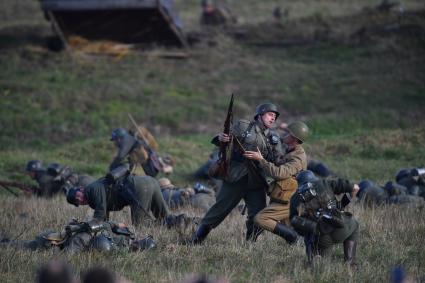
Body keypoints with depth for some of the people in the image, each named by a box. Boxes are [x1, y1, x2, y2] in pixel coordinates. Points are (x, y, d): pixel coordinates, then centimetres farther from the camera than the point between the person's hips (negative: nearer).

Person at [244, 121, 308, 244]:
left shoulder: (298, 158, -20)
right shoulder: (289, 151, 10)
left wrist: (260, 159, -26)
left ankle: (293, 237, -15)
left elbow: (278, 173, -31)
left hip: (286, 202, -10)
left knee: (259, 219, -16)